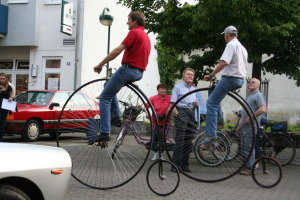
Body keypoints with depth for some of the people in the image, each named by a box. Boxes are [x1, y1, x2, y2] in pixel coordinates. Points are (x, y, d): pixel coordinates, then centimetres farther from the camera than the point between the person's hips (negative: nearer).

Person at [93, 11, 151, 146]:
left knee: (104, 98, -5)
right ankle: (116, 116, 19)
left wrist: (100, 64, -12)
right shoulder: (146, 36, 19)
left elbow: (117, 51, -18)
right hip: (139, 73, 10)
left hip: (128, 69, -10)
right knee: (109, 85, 28)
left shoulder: (134, 32, -10)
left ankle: (104, 134, -13)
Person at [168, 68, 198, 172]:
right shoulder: (178, 87, 6)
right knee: (180, 139, -10)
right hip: (181, 112, -6)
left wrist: (197, 103, 4)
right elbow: (172, 104, -2)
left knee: (189, 140, 6)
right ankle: (176, 164, -9)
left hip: (192, 113, 6)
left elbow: (198, 104, 28)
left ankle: (184, 164, 13)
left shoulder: (195, 89, 22)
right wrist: (177, 115, -15)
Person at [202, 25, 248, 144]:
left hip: (230, 78, -10)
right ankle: (219, 119, 24)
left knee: (211, 103, -10)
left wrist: (211, 75, -20)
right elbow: (245, 66, 26)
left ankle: (211, 134, -17)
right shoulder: (242, 47, 20)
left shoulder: (231, 45, -11)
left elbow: (224, 63, -25)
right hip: (240, 79, 10)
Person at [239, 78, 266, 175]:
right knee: (244, 147, 13)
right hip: (245, 125, 10)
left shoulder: (258, 95, -8)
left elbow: (263, 109, -23)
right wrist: (241, 123, 21)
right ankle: (246, 166, 20)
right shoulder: (249, 96, 22)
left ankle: (250, 168, -3)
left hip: (251, 125, -10)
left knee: (249, 147, -8)